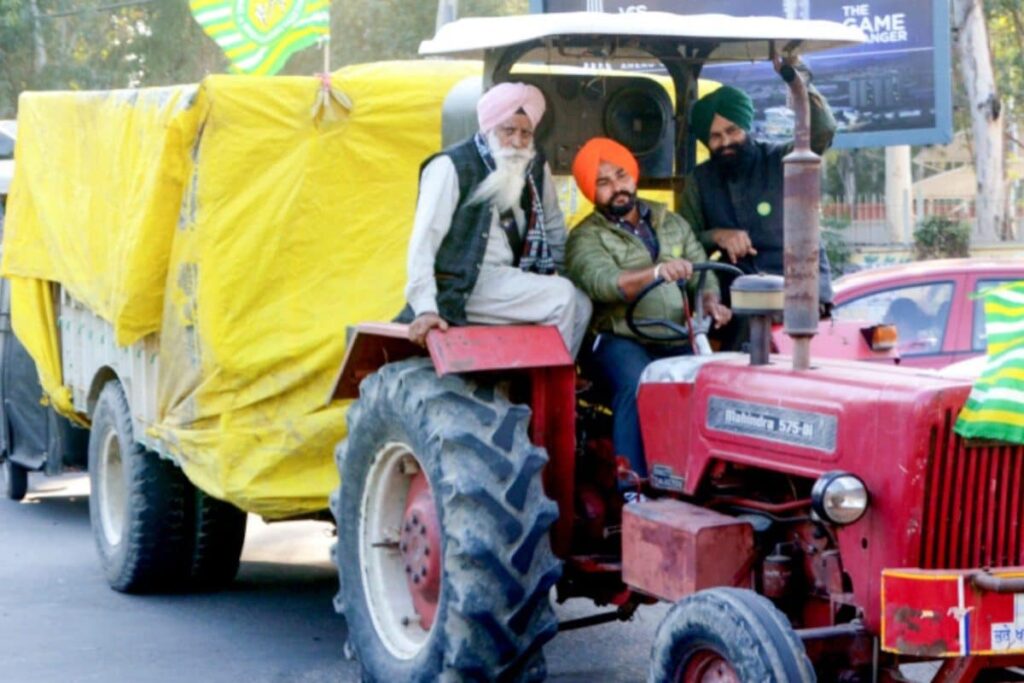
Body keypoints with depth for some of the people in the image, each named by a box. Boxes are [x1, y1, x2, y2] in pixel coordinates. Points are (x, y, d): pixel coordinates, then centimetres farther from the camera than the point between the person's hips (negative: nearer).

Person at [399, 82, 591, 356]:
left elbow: (554, 226, 23)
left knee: (579, 304, -11)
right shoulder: (452, 167, -12)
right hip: (461, 287, -7)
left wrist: (554, 270, 10)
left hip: (509, 283, 7)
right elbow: (423, 240, -17)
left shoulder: (536, 167, 7)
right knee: (563, 297, -20)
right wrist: (425, 308, -26)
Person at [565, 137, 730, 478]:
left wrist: (710, 302, -8)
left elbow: (701, 272, 16)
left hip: (679, 342, 4)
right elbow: (601, 282, -16)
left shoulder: (672, 224, 21)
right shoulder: (586, 237, 4)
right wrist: (657, 272, -32)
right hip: (622, 341, -4)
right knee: (638, 386, -35)